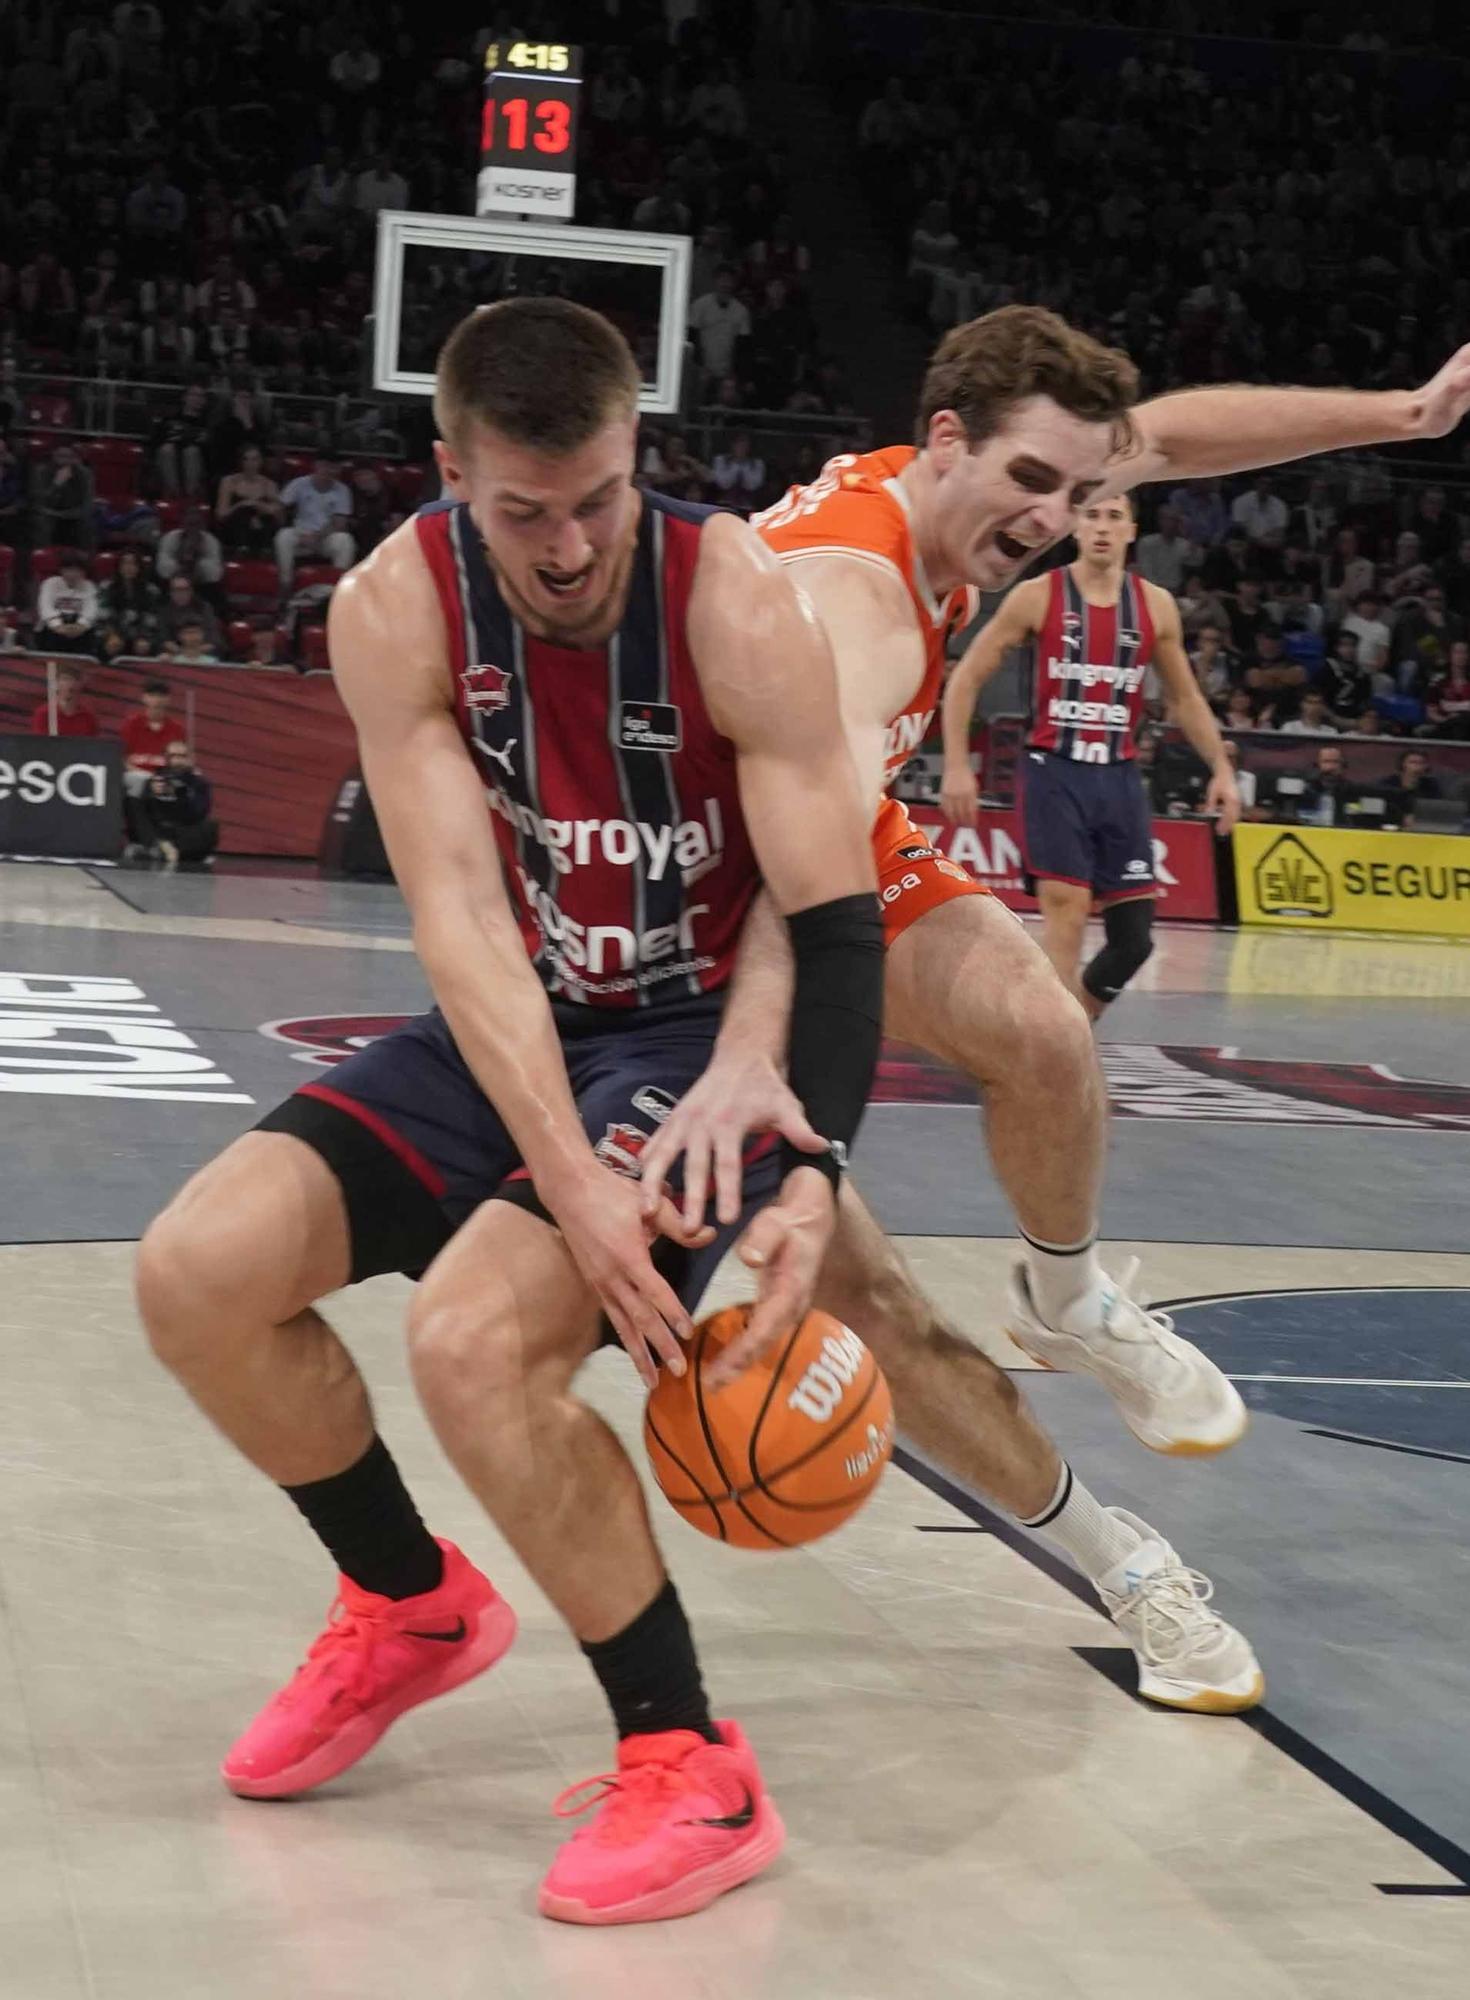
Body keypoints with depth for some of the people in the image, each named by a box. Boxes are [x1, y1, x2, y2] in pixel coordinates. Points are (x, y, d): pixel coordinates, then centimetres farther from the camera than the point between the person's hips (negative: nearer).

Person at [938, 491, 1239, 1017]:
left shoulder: (1155, 606, 7)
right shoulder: (1037, 596, -3)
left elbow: (1185, 698, 18)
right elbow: (967, 677, 1)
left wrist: (1222, 768, 9)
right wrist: (957, 766, -7)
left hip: (1119, 778, 4)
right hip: (1055, 774, -4)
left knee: (1134, 936, 2)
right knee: (1067, 911, -16)